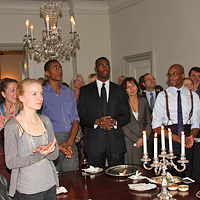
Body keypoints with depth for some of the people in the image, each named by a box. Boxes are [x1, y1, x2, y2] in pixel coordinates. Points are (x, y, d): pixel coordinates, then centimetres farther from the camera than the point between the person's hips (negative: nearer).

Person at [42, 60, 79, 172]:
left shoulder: (69, 92, 15)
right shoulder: (41, 94, 0)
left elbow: (75, 119, 10)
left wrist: (70, 141, -7)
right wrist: (57, 146, -14)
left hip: (70, 140, 4)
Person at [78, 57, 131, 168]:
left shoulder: (120, 90, 13)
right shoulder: (85, 91, 9)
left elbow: (127, 116, 8)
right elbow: (81, 116, 2)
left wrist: (114, 121, -12)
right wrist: (96, 121, -15)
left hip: (116, 142, 1)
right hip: (94, 142, -1)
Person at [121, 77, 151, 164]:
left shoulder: (143, 101, 10)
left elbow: (148, 123, 9)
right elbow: (123, 126, -4)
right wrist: (137, 140, -10)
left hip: (143, 143, 3)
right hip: (129, 143, -3)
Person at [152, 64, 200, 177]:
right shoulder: (163, 96, 1)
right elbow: (156, 127, -6)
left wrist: (190, 138, -15)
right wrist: (178, 138, -16)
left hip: (187, 146, 2)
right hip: (167, 142, -2)